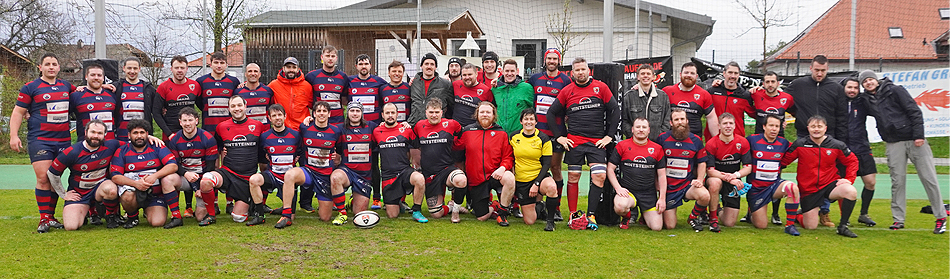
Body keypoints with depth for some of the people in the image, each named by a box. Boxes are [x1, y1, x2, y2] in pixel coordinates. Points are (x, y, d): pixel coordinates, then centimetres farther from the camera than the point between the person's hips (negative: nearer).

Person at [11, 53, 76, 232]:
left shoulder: (65, 86, 14)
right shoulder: (30, 88, 1)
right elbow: (18, 112, 2)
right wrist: (14, 135, -8)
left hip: (63, 141, 4)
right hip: (39, 140, -4)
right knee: (43, 178, -11)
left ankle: (51, 216, 13)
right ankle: (44, 219, -6)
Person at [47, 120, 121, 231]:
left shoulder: (110, 146, -10)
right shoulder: (72, 152, -16)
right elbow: (52, 173, -3)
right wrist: (64, 194, 1)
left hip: (101, 185, 0)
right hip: (78, 193, 0)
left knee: (111, 190, -38)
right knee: (71, 227, -19)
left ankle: (111, 215, -4)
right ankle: (85, 211, 18)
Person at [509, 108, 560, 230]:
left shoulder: (543, 139, -6)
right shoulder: (513, 137, 1)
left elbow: (546, 164, -7)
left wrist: (536, 184, -17)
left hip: (539, 176, -2)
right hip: (521, 181, 2)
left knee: (551, 187, -39)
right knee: (529, 221, -4)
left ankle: (550, 221, -17)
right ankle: (539, 207, 32)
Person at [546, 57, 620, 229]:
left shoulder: (601, 88, 3)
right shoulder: (567, 91, 5)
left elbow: (615, 110, 6)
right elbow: (551, 113, 11)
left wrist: (609, 136, 0)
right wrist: (559, 136, 4)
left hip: (597, 142, 0)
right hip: (574, 141, 0)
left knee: (600, 176, -10)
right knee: (573, 177, 3)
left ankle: (590, 215, -3)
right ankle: (573, 214, 13)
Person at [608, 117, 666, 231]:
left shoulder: (657, 149, 7)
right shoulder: (622, 146, 1)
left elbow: (662, 175, 9)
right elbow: (610, 169, 2)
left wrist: (662, 198, 1)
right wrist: (618, 188, -11)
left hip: (649, 193, 2)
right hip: (627, 191, -2)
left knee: (657, 227, -9)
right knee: (620, 206, -36)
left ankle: (645, 216, 29)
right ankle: (626, 217, 3)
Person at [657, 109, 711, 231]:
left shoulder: (695, 140, 1)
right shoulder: (662, 138, -2)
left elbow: (702, 162, 10)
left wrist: (699, 179, -7)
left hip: (688, 184, 1)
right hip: (668, 186, -1)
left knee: (705, 196, -33)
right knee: (670, 226, -3)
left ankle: (693, 217, 0)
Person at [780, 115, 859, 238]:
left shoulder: (836, 145, -2)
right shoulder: (800, 144, -6)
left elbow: (852, 161, 9)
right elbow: (783, 161, -1)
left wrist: (849, 179, -3)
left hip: (830, 184, 1)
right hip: (808, 189, -1)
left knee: (851, 191, -31)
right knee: (810, 226, -2)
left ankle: (843, 226, -13)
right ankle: (799, 215, 36)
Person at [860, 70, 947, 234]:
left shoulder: (895, 91, -3)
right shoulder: (869, 100, 10)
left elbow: (914, 111, -7)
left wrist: (919, 135, -15)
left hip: (914, 140, -4)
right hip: (894, 144, 4)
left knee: (929, 179, -2)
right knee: (897, 181, 1)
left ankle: (941, 218, 6)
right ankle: (898, 219, 8)